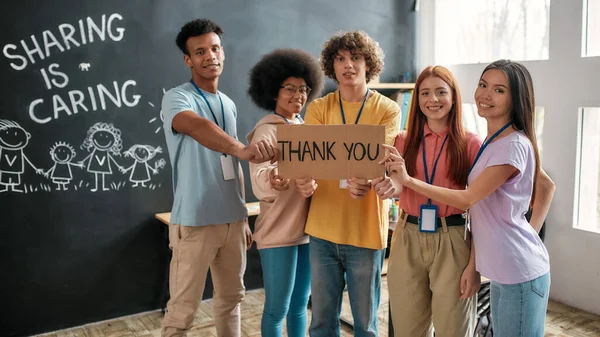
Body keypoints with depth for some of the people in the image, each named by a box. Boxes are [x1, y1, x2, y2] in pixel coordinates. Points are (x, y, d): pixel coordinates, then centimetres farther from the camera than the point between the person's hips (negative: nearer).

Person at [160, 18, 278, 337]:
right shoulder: (177, 98, -9)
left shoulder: (229, 104, 13)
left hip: (232, 220, 7)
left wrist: (243, 217, 17)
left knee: (231, 297, 17)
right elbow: (198, 128, -34)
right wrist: (243, 149, -52)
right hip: (195, 223, -6)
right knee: (182, 311, 1)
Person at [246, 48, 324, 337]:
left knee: (300, 303, 17)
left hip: (308, 228, 7)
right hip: (278, 232, -7)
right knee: (277, 308, 3)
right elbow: (259, 182, -27)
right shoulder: (266, 131, -12)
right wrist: (272, 181, -49)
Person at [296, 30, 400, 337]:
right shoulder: (317, 108, 5)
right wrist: (304, 180, -31)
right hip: (323, 229, 2)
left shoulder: (387, 110, -1)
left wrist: (365, 181, -38)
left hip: (366, 230, -2)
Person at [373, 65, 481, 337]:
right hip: (408, 239, 3)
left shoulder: (471, 144, -4)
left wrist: (474, 263, -8)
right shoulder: (404, 141, 5)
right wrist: (391, 187, -12)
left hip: (452, 241, -3)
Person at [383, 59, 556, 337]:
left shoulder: (513, 145, -20)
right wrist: (532, 229, 10)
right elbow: (546, 185, 18)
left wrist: (407, 180, -21)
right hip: (503, 270, 9)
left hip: (520, 273, -9)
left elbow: (467, 199, -21)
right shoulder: (493, 142, 9)